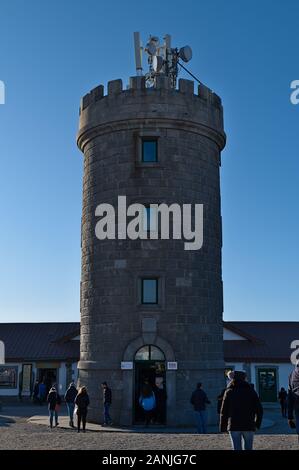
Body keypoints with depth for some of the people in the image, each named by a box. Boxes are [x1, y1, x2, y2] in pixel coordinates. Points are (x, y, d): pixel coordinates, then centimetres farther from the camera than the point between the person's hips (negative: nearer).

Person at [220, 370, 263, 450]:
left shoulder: (229, 392, 2)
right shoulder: (251, 391, 3)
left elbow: (224, 411, 0)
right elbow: (259, 410, 2)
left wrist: (223, 427, 7)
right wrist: (257, 424, 13)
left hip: (234, 426, 0)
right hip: (248, 426, 1)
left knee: (237, 448, 3)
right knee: (248, 448, 11)